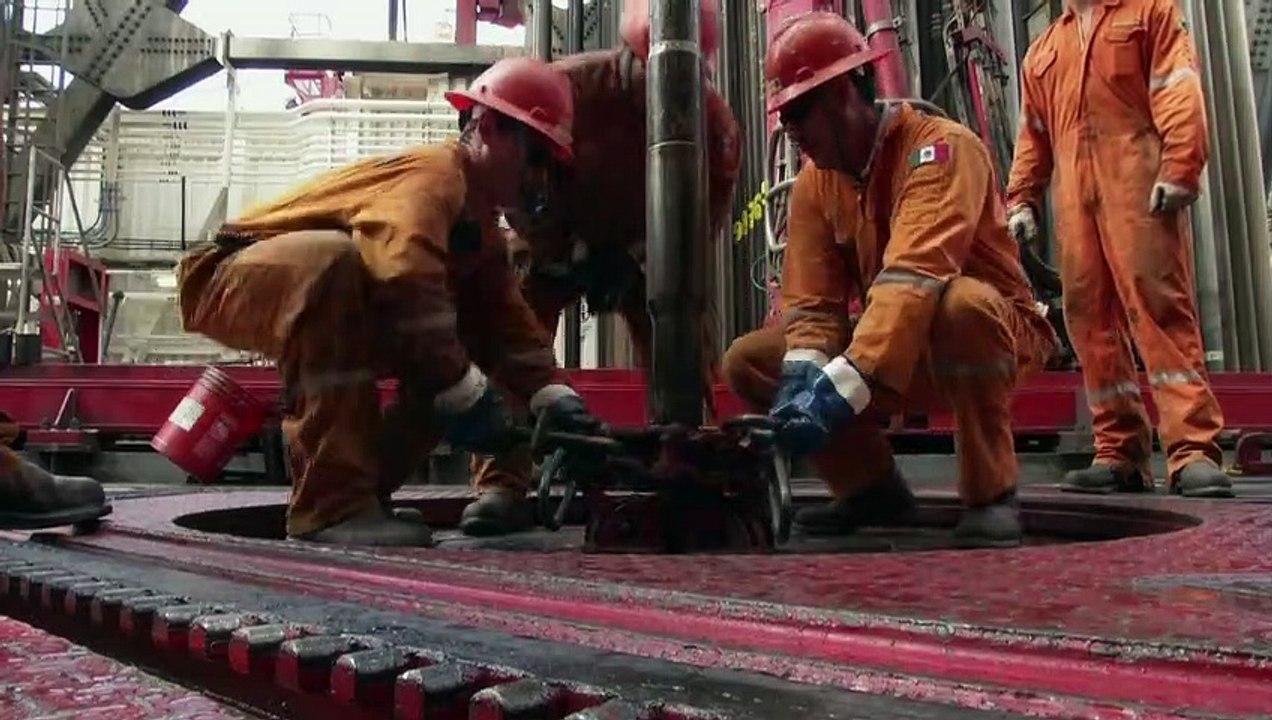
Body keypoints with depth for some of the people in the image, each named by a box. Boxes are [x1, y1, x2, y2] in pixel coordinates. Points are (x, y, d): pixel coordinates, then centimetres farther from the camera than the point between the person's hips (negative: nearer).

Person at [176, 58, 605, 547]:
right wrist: (464, 391, -37)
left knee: (446, 357, 0)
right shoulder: (434, 176, -24)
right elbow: (408, 279, -42)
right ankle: (331, 505, -36)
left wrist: (552, 396, -18)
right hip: (227, 280, -9)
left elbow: (506, 324, -3)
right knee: (334, 256, -39)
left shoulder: (481, 224, 6)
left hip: (310, 297, 9)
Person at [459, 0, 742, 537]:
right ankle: (502, 484, -17)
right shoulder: (568, 84, -24)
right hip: (555, 243, -2)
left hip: (644, 252, 3)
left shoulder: (715, 120, -16)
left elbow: (708, 213, -11)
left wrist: (636, 259, -23)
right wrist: (572, 256, -24)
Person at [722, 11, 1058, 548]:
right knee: (747, 362, -7)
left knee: (960, 305, -41)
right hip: (895, 353, 6)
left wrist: (843, 386, -46)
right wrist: (806, 380, -29)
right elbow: (812, 302, -9)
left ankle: (990, 494, -20)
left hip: (994, 333, -5)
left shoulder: (940, 146, -22)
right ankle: (870, 485, 6)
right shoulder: (814, 182, -2)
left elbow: (914, 278, -36)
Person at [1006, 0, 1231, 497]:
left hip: (1139, 180, -4)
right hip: (1073, 193, 4)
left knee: (1159, 306, -14)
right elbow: (1032, 136, 25)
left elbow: (1179, 90, 1)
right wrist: (1022, 199, 11)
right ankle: (1121, 454, 2)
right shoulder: (1042, 50, 28)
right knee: (1090, 317, -2)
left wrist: (1180, 167, -14)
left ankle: (1193, 451, -15)